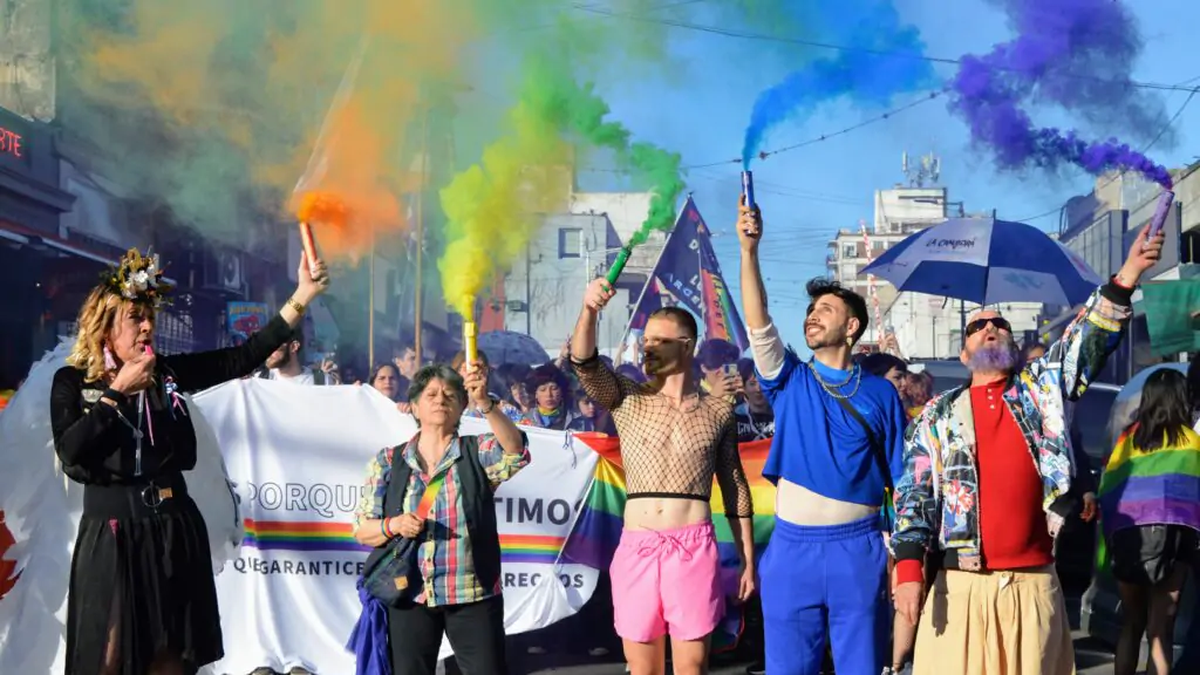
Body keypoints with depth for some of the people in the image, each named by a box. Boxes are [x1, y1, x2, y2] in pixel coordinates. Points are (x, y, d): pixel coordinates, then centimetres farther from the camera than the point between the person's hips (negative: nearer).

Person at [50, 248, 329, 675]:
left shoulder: (167, 373, 6)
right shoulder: (72, 381, 0)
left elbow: (243, 358, 0)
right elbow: (69, 452, -15)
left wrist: (300, 298, -6)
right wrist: (118, 392, -12)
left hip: (172, 529, 3)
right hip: (112, 533, -3)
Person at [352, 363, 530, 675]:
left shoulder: (478, 452, 3)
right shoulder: (387, 461, 7)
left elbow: (515, 449, -20)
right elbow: (362, 529, 7)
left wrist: (484, 402, -34)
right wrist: (394, 525, -15)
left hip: (473, 593, -1)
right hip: (409, 594, 1)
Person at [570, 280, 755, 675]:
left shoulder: (718, 412, 7)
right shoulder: (627, 401, 7)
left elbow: (735, 489, 11)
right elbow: (583, 362, -11)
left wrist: (748, 562, 9)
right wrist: (590, 311, -30)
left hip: (694, 549, -1)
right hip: (636, 548, 1)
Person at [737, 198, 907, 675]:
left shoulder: (880, 394, 6)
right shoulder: (789, 380, 8)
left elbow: (900, 480, 5)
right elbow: (757, 323, -9)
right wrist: (749, 250, -21)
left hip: (858, 549, -1)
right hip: (793, 547, 1)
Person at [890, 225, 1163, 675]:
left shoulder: (1042, 386, 13)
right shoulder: (938, 414, 11)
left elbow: (1086, 340, 1)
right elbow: (914, 492, 4)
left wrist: (1124, 281, -14)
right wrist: (909, 565, -8)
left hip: (1034, 583, 1)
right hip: (960, 585, -1)